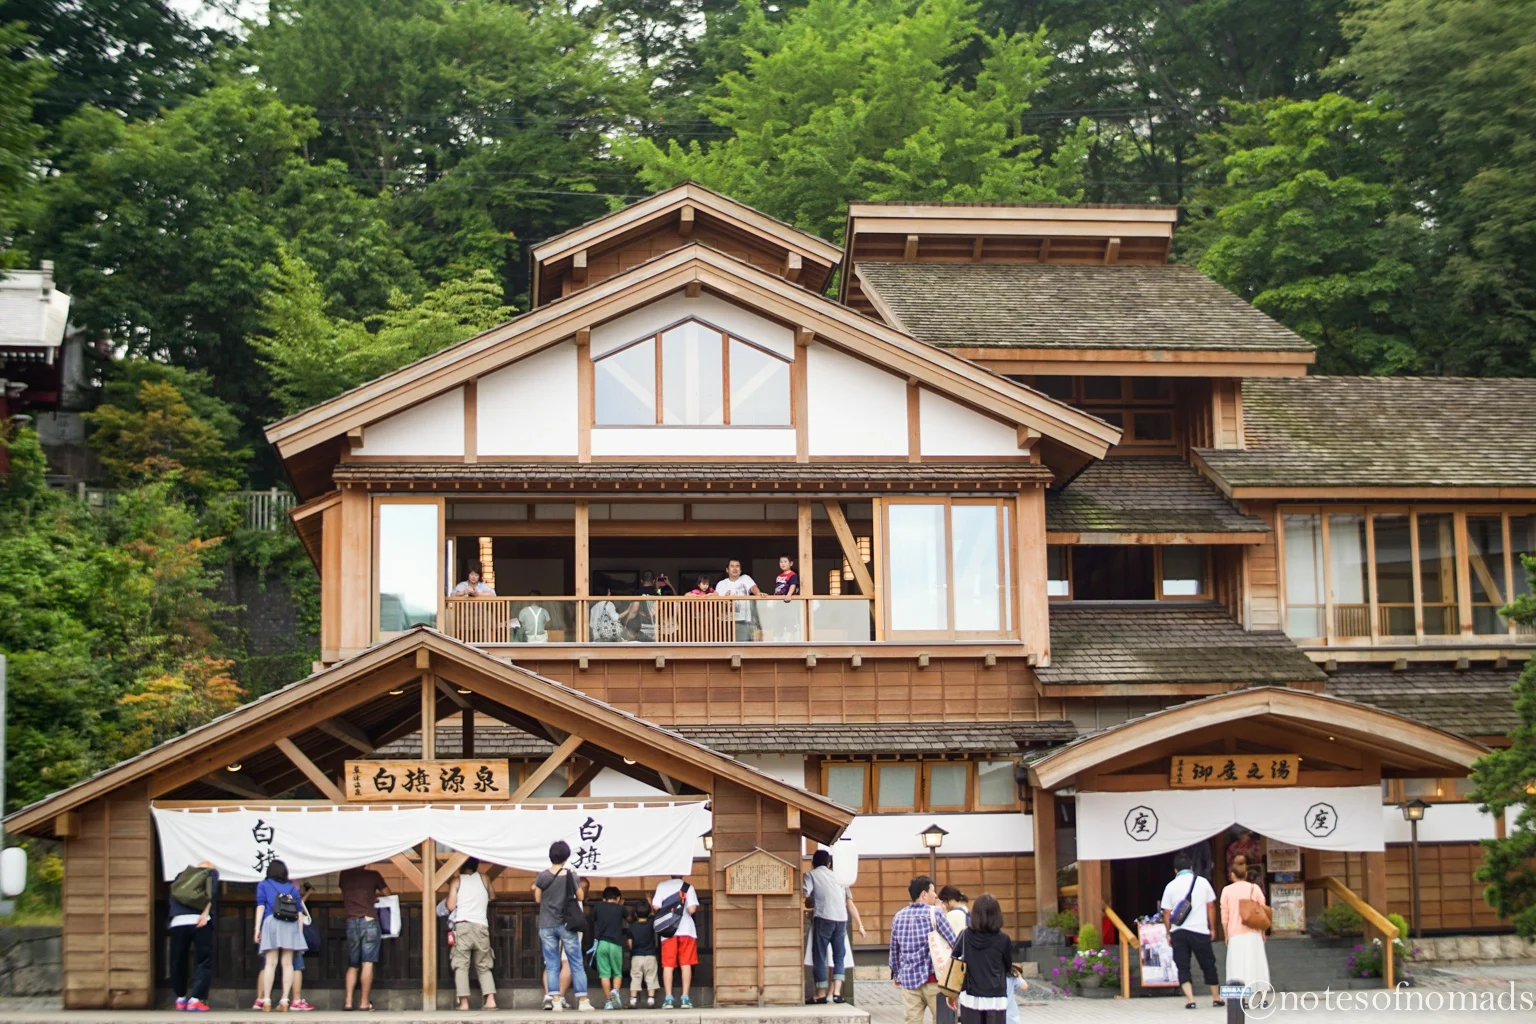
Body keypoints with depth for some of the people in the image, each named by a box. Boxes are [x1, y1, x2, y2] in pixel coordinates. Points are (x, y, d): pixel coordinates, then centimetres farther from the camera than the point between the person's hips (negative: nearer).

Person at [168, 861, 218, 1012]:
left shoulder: (182, 874, 30)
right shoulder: (211, 872, 19)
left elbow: (172, 897, 22)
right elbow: (212, 894, 0)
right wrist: (205, 913, -8)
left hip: (178, 922, 3)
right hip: (200, 922, -3)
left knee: (178, 961, 15)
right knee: (203, 961, 0)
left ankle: (181, 999, 25)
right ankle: (196, 1000, -11)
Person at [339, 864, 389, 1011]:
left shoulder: (344, 875, 9)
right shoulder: (373, 875, 3)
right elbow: (387, 893, 15)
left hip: (351, 923, 3)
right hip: (369, 921, -3)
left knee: (352, 965, 12)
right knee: (367, 963, -4)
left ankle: (348, 1001, 3)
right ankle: (365, 1002, -7)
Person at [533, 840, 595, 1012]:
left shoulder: (542, 876, -6)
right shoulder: (572, 876, -8)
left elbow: (538, 899, 5)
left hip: (547, 926, 1)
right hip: (567, 925, -1)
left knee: (551, 965, 5)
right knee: (576, 964, 5)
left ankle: (555, 1000, -1)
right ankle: (583, 1001, 4)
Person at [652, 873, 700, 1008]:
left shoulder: (661, 886, 5)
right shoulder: (688, 887, 2)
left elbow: (656, 907, -3)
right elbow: (692, 909, -9)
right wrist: (696, 906, 13)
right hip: (686, 930, -1)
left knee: (668, 965, 3)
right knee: (686, 964, 3)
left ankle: (668, 999, -4)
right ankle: (685, 998, -2)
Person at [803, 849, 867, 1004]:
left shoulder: (811, 875, 9)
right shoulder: (837, 877, 22)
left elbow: (804, 895, -8)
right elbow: (850, 904, 18)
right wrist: (860, 926, 20)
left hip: (823, 919, -4)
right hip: (841, 920, 4)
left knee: (819, 958, 4)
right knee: (839, 957, 13)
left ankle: (821, 994, 3)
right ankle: (837, 992, 1)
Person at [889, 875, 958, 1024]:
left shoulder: (899, 916, 7)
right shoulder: (934, 913, -8)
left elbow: (894, 949, 14)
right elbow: (954, 942, -10)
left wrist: (895, 974, 25)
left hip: (908, 979, 4)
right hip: (933, 978, -4)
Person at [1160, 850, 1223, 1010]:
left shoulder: (1171, 886, 3)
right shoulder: (1202, 882, 4)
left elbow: (1167, 913, 3)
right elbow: (1211, 907, 6)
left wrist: (1169, 933, 13)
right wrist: (1212, 928, 15)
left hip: (1178, 931, 0)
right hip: (1199, 930, 0)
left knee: (1183, 967, 3)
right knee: (1208, 964, 14)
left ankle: (1190, 999, -10)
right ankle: (1216, 997, 24)